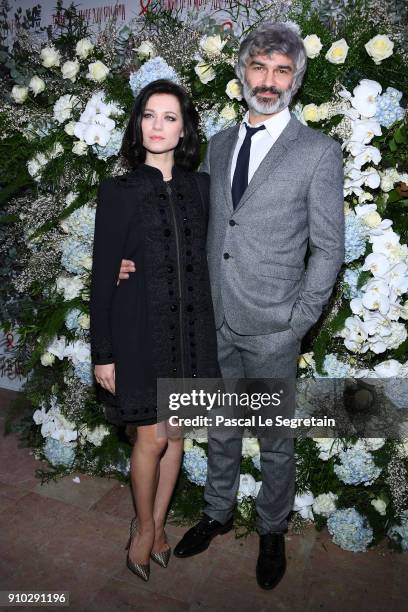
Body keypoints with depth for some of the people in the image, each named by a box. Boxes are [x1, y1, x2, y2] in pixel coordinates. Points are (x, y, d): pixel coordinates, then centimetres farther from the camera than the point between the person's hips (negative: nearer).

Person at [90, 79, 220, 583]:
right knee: (153, 437, 3)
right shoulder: (119, 191, -5)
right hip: (141, 329, -3)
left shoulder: (199, 187, 5)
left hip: (191, 329, 4)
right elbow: (102, 277, -5)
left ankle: (157, 525, 35)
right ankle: (145, 529, 31)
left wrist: (210, 330, 6)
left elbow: (207, 259, 10)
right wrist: (102, 353, -7)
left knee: (176, 433, 13)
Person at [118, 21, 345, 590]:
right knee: (220, 429, 21)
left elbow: (329, 248, -5)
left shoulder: (319, 152, -6)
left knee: (275, 442, 14)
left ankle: (272, 531, 40)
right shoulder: (218, 144, 9)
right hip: (216, 321, 4)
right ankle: (218, 513, 45)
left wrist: (298, 320, -10)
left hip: (272, 330, -4)